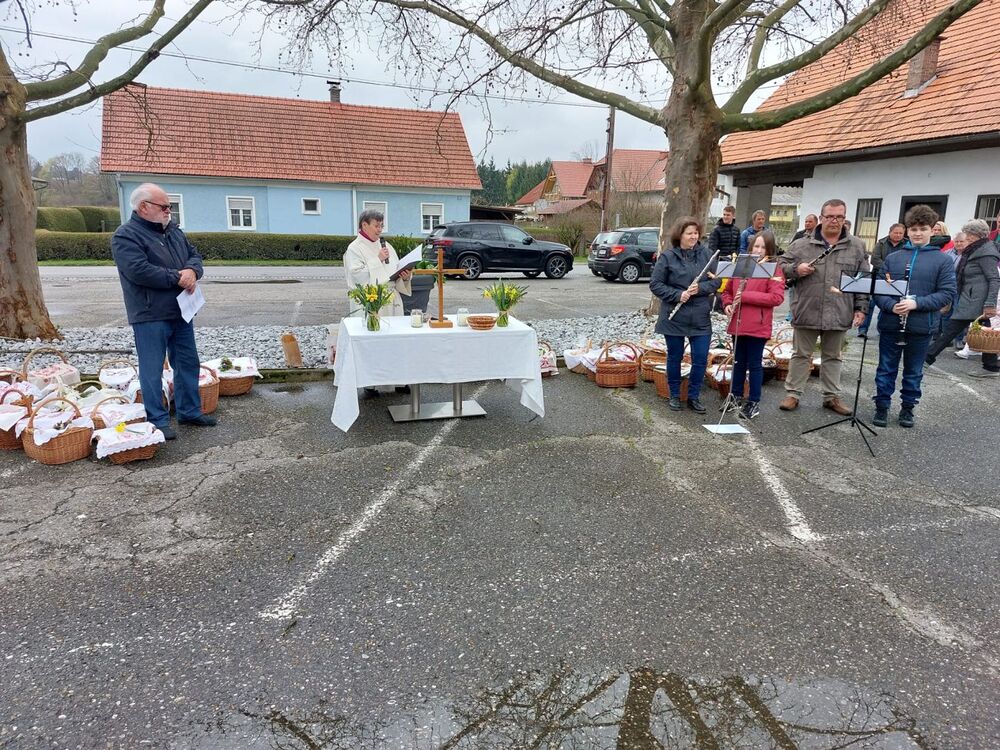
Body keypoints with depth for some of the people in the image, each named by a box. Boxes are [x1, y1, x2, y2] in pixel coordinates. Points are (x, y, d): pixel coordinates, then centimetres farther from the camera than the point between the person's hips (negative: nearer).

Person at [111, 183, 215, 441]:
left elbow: (194, 255, 14)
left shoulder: (173, 231, 14)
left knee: (188, 363, 14)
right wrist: (177, 277, -16)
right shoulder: (126, 236, -10)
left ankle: (190, 411, 26)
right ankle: (157, 421, 8)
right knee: (152, 370, -1)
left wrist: (192, 271, -10)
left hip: (180, 312, 8)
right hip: (150, 316, -8)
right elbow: (139, 271, -22)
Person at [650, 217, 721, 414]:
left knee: (701, 359, 3)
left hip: (701, 319, 2)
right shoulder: (667, 256, -5)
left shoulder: (706, 254, 2)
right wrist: (678, 295, -16)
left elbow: (717, 280, 4)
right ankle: (674, 396, 26)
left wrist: (700, 288, -15)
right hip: (674, 318, -2)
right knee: (674, 358, 10)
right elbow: (655, 284, -6)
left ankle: (694, 397, 19)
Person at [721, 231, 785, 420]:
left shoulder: (774, 270, -5)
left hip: (758, 326, -5)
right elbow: (727, 290, 19)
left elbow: (776, 297, -15)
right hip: (738, 324, 5)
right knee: (738, 362, 14)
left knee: (754, 364, 3)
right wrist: (728, 304, -2)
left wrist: (745, 296, -18)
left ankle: (754, 402, 13)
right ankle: (736, 397, 26)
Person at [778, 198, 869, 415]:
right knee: (801, 355, 8)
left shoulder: (857, 247, 5)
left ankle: (832, 396, 25)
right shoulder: (802, 245, 1)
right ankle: (793, 394, 17)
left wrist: (861, 308, 0)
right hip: (807, 312, -1)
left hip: (839, 314, 2)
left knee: (833, 356, 14)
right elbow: (783, 265, 6)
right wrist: (796, 269, -15)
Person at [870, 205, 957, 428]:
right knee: (886, 369, 9)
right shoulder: (892, 257, 3)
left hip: (921, 327, -1)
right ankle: (882, 407, 21)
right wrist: (891, 305, -16)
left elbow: (947, 293, -5)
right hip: (891, 324, 1)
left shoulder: (943, 260, -1)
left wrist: (917, 303, -18)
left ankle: (908, 408, 28)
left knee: (913, 371, 13)